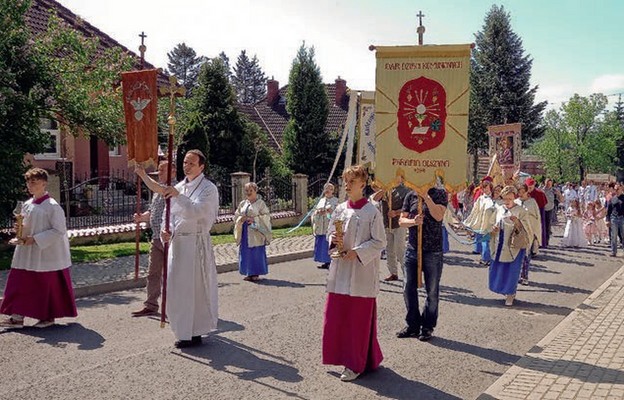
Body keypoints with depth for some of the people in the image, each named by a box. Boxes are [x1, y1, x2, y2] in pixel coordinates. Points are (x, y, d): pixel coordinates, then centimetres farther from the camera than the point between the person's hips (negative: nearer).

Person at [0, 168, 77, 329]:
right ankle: (17, 317, 11)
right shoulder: (27, 205, 8)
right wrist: (20, 238, -3)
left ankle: (49, 316, 19)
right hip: (27, 254, 7)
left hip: (47, 254, -7)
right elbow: (25, 227, 18)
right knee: (21, 284, 5)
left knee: (48, 285, 4)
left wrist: (35, 239, -19)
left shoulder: (52, 206, -14)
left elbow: (59, 231, -18)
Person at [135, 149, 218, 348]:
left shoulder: (209, 189, -9)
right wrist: (167, 230, -8)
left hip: (196, 243, -7)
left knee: (195, 288, -2)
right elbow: (170, 213, 11)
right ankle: (184, 331, 26)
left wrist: (178, 196, -32)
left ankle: (194, 334, 9)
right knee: (177, 287, 12)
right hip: (177, 242, 7)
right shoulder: (180, 187, 12)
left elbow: (195, 212, -24)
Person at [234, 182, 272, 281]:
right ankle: (249, 273, 13)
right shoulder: (242, 204, 13)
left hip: (255, 232, -5)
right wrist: (241, 219, -9)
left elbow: (266, 216, -7)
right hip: (245, 231, 5)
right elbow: (236, 215, 13)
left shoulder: (260, 203, -1)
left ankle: (256, 273, 4)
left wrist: (254, 219, -17)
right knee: (246, 252, 5)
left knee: (257, 252, -4)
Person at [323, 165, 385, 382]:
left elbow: (380, 242, -8)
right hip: (340, 271, 5)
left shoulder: (372, 212, -8)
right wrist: (334, 240, -8)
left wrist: (357, 252, -18)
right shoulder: (340, 209, 7)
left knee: (359, 319, 2)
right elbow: (330, 234, 15)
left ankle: (355, 364, 14)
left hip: (362, 271, -5)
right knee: (337, 315, 9)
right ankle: (342, 355, 27)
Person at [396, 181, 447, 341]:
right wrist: (413, 221, -15)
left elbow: (439, 216, -18)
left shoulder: (439, 193, -3)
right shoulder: (411, 196, 7)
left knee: (432, 291, 5)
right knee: (409, 288, 7)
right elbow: (401, 220, 5)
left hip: (433, 251, -4)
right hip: (412, 249, 4)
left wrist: (426, 196, -19)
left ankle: (427, 327, 18)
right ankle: (413, 325, 20)